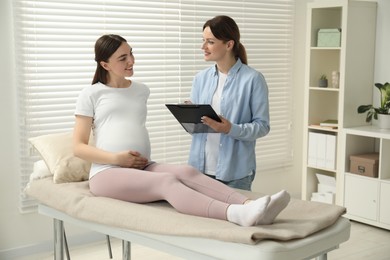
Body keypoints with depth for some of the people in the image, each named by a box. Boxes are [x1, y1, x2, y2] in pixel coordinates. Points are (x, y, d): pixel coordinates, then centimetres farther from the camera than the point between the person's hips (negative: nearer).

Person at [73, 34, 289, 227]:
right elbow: (79, 147, 3)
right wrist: (116, 158, -13)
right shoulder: (91, 94, 7)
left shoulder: (141, 90, 21)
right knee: (167, 181, -35)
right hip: (108, 173, -5)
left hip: (144, 168, 5)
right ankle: (237, 214, -60)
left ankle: (248, 205, -53)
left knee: (187, 172, -29)